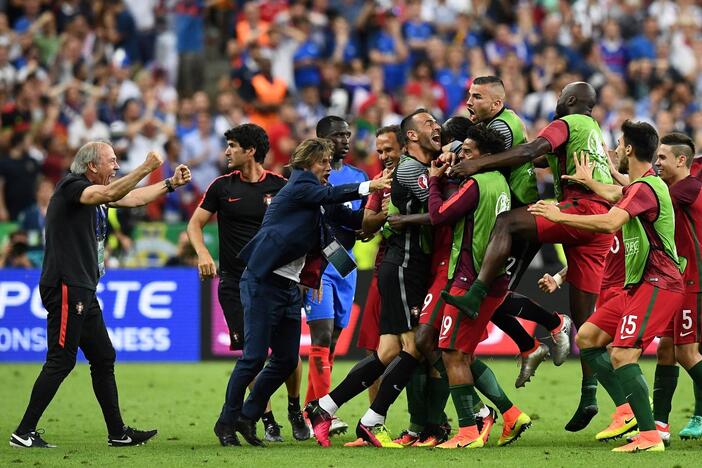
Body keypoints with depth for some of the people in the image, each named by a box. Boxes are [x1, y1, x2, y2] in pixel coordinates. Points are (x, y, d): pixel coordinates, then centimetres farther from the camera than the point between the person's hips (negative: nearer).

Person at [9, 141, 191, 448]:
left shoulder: (94, 191, 18)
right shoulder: (71, 186, -10)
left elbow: (134, 199, 28)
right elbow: (110, 194, -28)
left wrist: (171, 184, 21)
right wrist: (146, 168, -26)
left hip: (83, 291, 10)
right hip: (65, 287, -10)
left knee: (103, 358, 13)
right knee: (61, 361, -11)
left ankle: (117, 433, 19)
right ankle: (24, 433, -10)